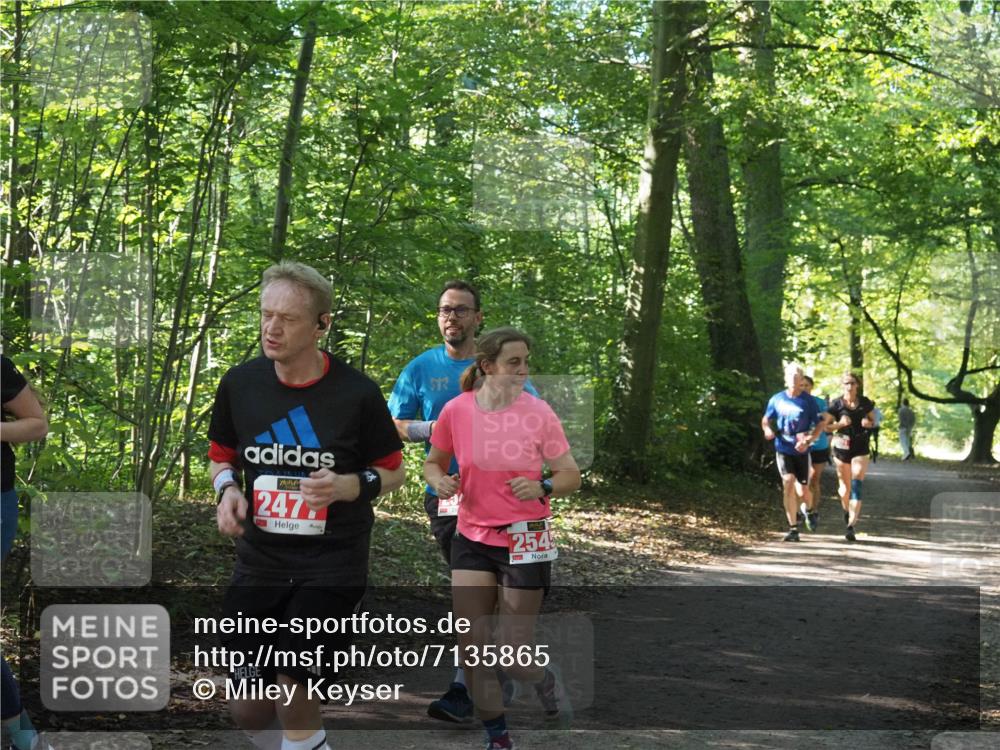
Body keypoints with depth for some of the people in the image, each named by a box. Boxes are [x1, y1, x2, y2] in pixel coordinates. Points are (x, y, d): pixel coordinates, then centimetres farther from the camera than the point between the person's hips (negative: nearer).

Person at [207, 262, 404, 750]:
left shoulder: (356, 393, -11)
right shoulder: (239, 384, -1)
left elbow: (392, 472, 1)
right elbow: (222, 457, 15)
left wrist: (348, 486, -19)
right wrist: (228, 490, -7)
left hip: (332, 567, -4)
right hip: (259, 563, 4)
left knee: (292, 695, -16)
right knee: (247, 708, 5)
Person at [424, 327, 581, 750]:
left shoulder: (538, 412, -10)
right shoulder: (456, 411, -4)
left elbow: (571, 476, -6)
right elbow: (434, 462, 11)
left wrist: (542, 488, -26)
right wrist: (439, 481, -11)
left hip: (525, 540, -2)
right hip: (472, 537, 2)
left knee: (512, 654, -3)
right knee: (472, 649, -1)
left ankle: (546, 680, 34)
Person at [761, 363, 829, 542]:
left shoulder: (808, 401, -3)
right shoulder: (777, 399, 2)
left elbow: (819, 425, -1)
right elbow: (766, 419, 13)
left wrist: (808, 440, -17)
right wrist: (767, 429, -10)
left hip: (801, 451, 0)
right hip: (783, 449, 0)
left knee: (803, 490, 3)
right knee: (788, 483, -16)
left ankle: (809, 511, 40)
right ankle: (793, 529, -11)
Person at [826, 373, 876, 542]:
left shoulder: (865, 403, 2)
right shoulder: (836, 404, -2)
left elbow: (873, 420, 14)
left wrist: (869, 423, -10)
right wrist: (840, 424, -18)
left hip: (860, 449, -1)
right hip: (842, 448, 1)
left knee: (856, 486, -12)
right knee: (844, 486, 12)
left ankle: (851, 526, -16)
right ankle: (848, 510, 44)